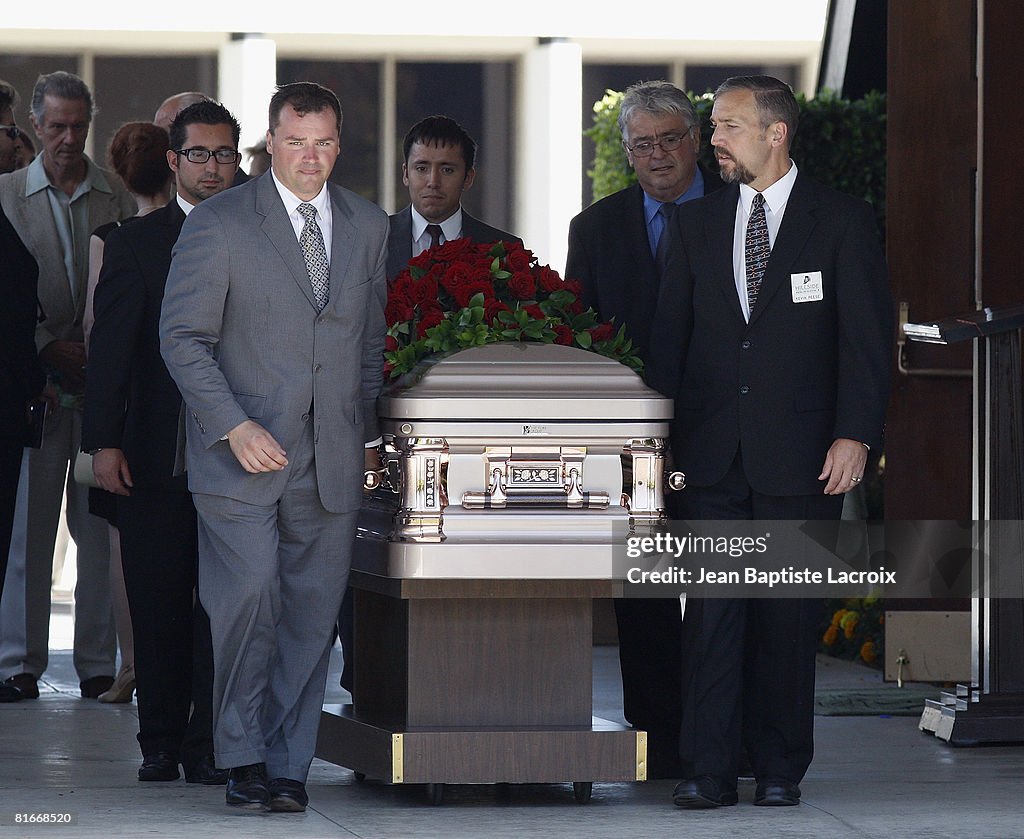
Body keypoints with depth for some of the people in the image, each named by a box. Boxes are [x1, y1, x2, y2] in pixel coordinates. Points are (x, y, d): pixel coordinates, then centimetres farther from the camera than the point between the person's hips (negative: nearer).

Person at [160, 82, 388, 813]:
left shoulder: (368, 226, 11)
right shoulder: (218, 223, -2)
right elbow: (183, 337, -4)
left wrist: (370, 433, 13)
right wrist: (234, 427, -13)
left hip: (333, 463, 3)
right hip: (244, 453, -3)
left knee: (312, 614, 2)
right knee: (248, 601, -12)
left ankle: (288, 766, 10)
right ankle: (243, 758, 2)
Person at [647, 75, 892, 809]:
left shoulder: (843, 222, 1)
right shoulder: (696, 223, 12)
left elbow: (868, 336, -2)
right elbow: (670, 334, 13)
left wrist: (855, 434, -10)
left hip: (800, 453, -2)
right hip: (712, 448, 3)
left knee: (787, 615, 2)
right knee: (713, 609, -3)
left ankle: (780, 769, 11)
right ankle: (709, 770, -2)